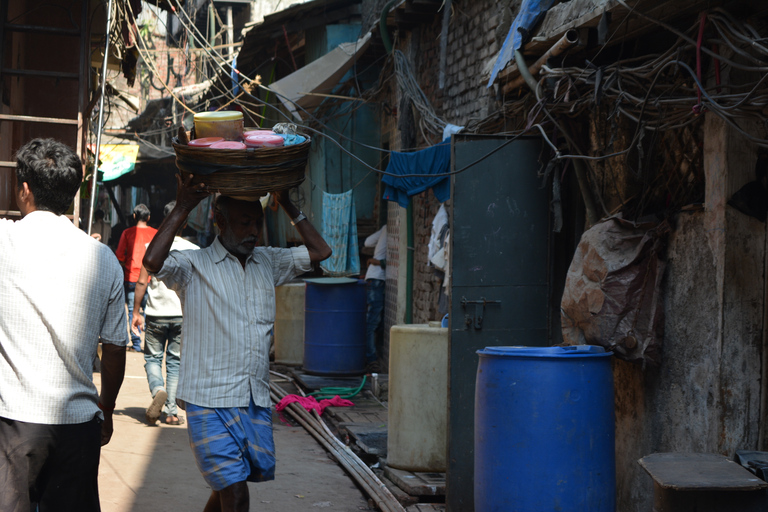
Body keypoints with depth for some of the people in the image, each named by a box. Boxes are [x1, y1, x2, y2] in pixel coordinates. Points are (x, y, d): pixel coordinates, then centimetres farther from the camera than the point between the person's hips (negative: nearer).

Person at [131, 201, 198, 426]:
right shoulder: (194, 251, -1)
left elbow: (142, 282, -4)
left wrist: (135, 312, 4)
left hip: (156, 314, -1)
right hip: (183, 314, 1)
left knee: (152, 358, 11)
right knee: (175, 361, 9)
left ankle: (158, 390, -17)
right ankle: (171, 411, 6)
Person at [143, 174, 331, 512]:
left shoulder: (268, 262, 13)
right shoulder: (193, 266, -5)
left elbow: (319, 251, 16)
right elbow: (153, 262, -24)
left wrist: (288, 206, 8)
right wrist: (182, 208, -21)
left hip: (257, 400, 6)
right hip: (210, 402, -6)